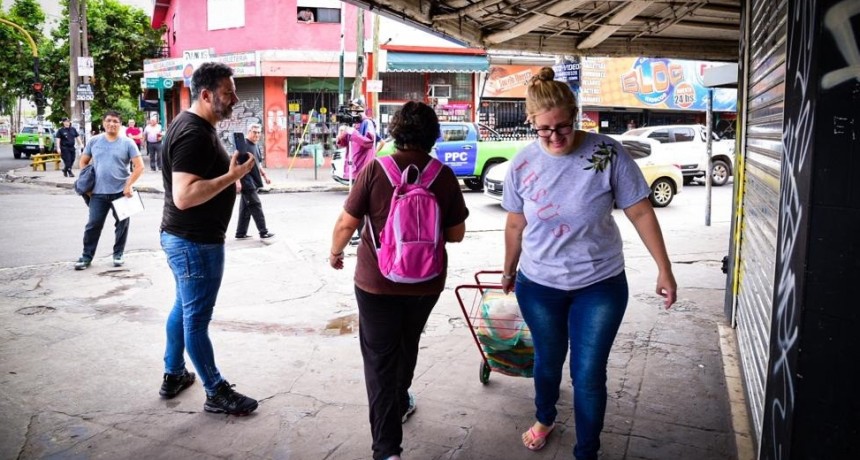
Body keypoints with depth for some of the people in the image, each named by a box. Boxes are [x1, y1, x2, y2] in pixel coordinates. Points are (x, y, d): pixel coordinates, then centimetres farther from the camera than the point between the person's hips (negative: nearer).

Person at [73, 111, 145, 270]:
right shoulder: (94, 141, 7)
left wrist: (129, 185, -12)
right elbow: (83, 162, 16)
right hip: (98, 192, 2)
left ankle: (118, 254, 23)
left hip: (121, 192, -1)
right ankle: (86, 256, 14)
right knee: (93, 224, 3)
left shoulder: (127, 143, -2)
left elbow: (139, 166, -5)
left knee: (122, 224, 8)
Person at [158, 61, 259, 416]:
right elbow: (184, 195, -31)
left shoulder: (194, 126, 10)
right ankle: (216, 393, 14)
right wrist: (233, 175, -28)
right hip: (195, 242, -11)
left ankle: (173, 375, 36)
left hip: (186, 238, 11)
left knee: (184, 308, 21)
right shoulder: (194, 133, -23)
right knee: (197, 318, 2)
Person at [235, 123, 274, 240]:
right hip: (246, 181, -9)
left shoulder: (256, 146, 16)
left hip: (253, 182, 9)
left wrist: (264, 175, 19)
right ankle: (263, 232, -2)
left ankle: (241, 233, 18)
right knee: (256, 205, -7)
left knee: (245, 208, 12)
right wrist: (237, 181, -22)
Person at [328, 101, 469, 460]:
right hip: (426, 282, 3)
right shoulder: (444, 175, -6)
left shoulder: (375, 169, -12)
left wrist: (335, 252, 11)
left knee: (380, 359, 6)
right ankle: (400, 404, 49)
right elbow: (456, 234, 1)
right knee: (407, 346, 26)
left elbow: (346, 224, -8)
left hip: (378, 281, -3)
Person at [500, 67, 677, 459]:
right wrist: (508, 272, 15)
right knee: (547, 361, 21)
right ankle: (545, 419, 51)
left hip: (599, 285, -2)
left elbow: (640, 212, -9)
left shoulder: (608, 154, -16)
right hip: (538, 285, 2)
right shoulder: (522, 164, -8)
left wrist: (664, 270, -7)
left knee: (589, 375, 4)